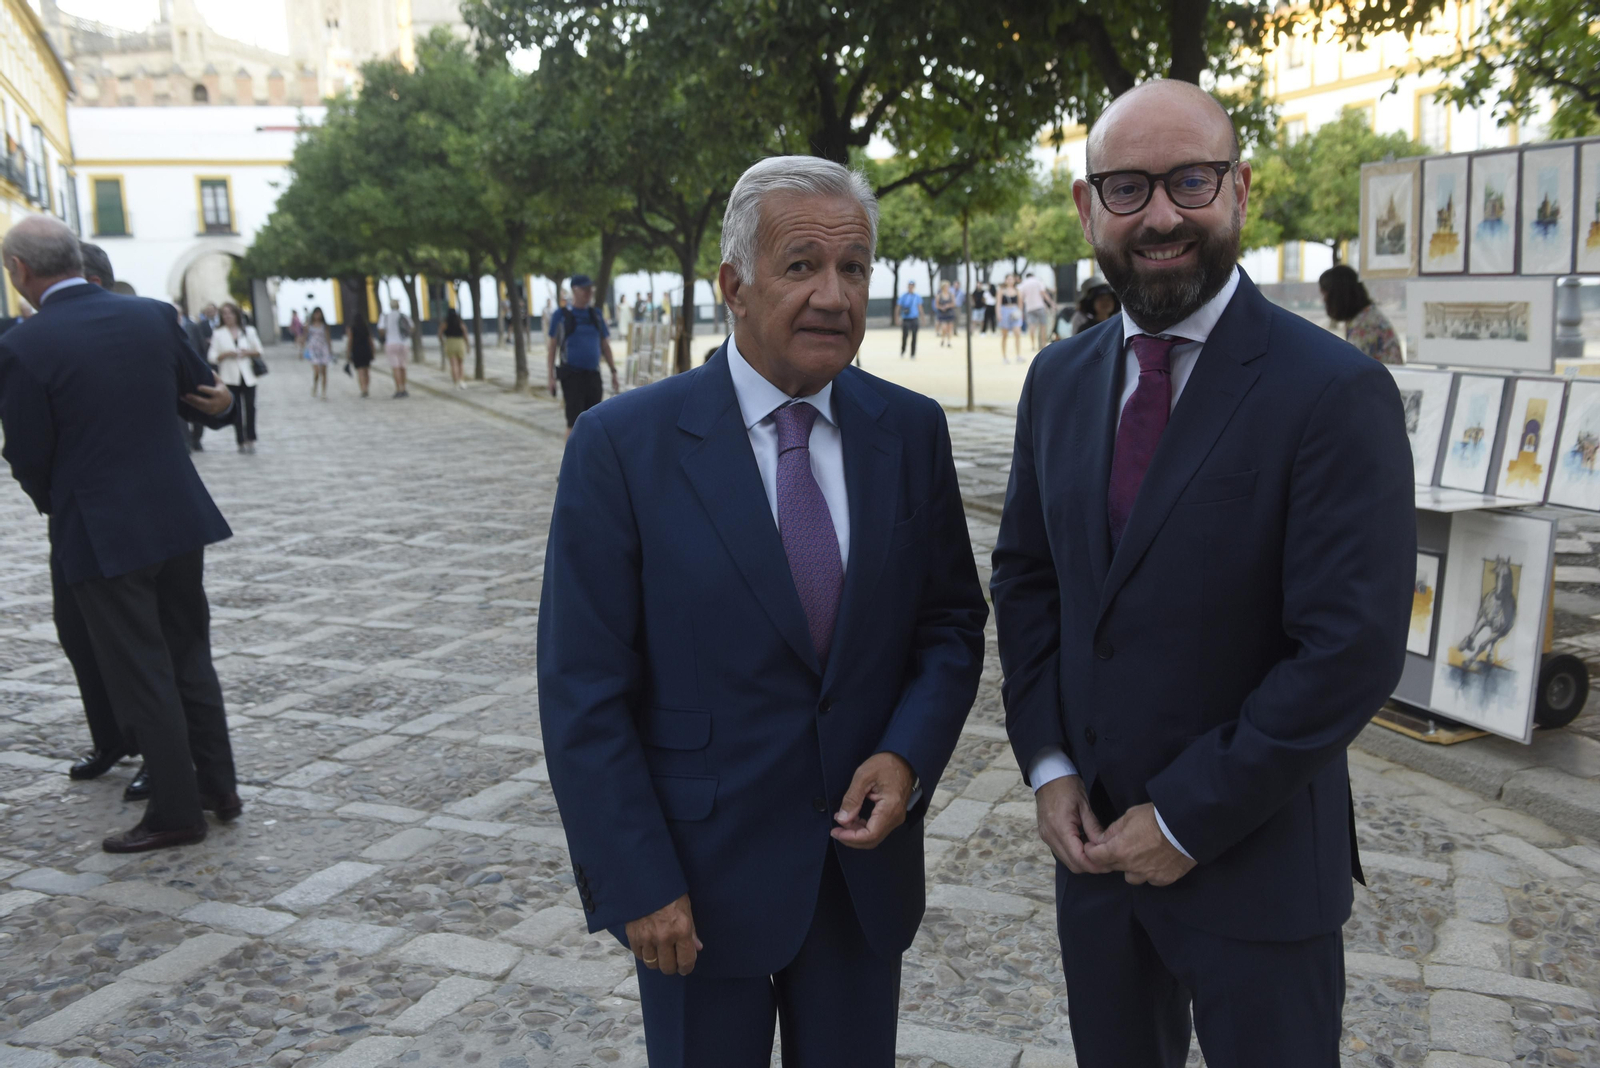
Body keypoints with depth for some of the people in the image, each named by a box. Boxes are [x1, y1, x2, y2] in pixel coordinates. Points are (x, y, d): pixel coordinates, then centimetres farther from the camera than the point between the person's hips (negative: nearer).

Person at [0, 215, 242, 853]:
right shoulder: (153, 315, 0)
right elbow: (209, 396, 10)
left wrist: (52, 503, 12)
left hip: (101, 535, -5)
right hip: (179, 517, 5)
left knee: (141, 675, 5)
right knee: (190, 657, 18)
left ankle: (177, 812, 15)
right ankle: (218, 786, 27)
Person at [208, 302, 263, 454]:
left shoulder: (248, 331, 7)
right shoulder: (218, 334, 4)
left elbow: (259, 352, 10)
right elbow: (211, 358, 1)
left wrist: (248, 352, -8)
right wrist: (225, 355, -15)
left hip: (248, 375, 1)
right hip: (230, 377, -1)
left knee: (250, 407, -4)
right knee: (236, 410, 0)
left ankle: (250, 440, 5)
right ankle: (241, 441, 5)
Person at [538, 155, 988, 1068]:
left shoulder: (911, 431, -2)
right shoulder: (623, 445, -13)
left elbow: (952, 617, 6)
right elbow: (584, 693, -11)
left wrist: (908, 756, -11)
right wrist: (637, 885, -12)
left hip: (867, 859, 3)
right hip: (699, 876, -3)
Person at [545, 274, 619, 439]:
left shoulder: (596, 315, 12)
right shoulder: (561, 315, 0)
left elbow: (605, 345, 16)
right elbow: (552, 346, 1)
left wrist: (613, 372, 11)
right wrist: (551, 376, -5)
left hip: (593, 375, 4)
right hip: (572, 375, -4)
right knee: (574, 421, -8)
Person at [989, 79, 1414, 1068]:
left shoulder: (1336, 393, -17)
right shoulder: (1059, 380, 2)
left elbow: (1352, 652, -20)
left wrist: (1185, 821, -15)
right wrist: (1049, 766, -2)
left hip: (1256, 860, -5)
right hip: (1092, 835, 5)